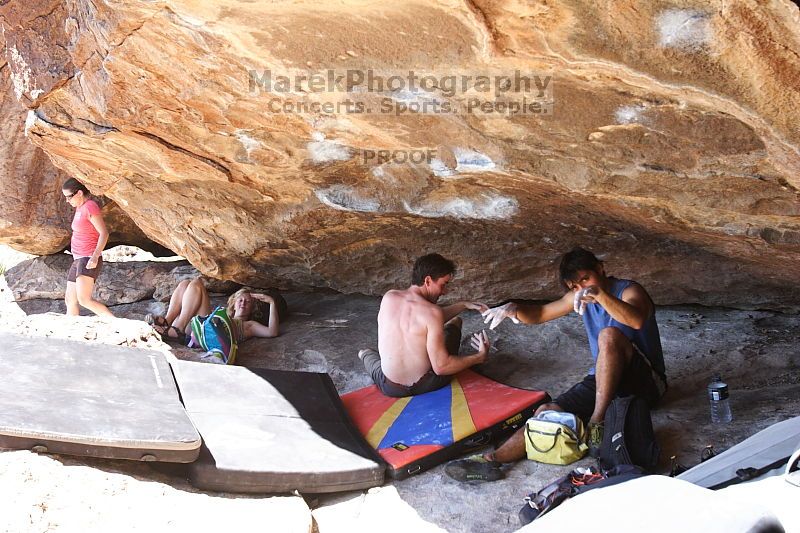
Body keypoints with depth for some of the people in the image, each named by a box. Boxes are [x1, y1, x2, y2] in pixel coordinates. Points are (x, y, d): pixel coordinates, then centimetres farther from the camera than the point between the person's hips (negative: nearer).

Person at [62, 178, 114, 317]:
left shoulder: (90, 207, -12)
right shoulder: (80, 207, 16)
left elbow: (104, 233, -18)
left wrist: (95, 256, -26)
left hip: (89, 260, -10)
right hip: (78, 260, 10)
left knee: (84, 300, -22)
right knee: (70, 300, 9)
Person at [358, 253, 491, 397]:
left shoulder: (388, 297, -5)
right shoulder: (432, 311, -23)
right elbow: (441, 367, -22)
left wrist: (463, 305, 15)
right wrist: (479, 357, -11)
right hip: (427, 385, -2)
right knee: (455, 322, 23)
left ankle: (366, 356, 64)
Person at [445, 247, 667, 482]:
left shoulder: (629, 291, -12)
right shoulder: (580, 296, 8)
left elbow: (637, 321, -35)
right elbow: (540, 314, 12)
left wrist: (599, 293, -49)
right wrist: (514, 309, -10)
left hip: (646, 381, -6)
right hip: (603, 379, 6)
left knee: (609, 335, -34)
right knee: (548, 411, -17)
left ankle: (597, 421, -30)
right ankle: (491, 460, -31)